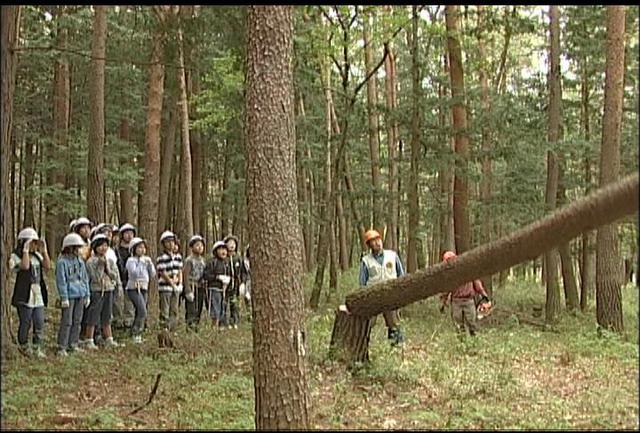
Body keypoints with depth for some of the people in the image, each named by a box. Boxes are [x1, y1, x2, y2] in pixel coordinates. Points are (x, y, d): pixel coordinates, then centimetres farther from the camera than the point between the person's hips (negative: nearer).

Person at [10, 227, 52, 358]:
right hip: (24, 295, -6)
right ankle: (24, 346, 21)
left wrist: (44, 250, -1)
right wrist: (26, 250, -19)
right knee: (25, 323, 4)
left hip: (38, 295, 6)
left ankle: (37, 348, 11)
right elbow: (25, 266, -25)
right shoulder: (16, 256, -6)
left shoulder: (37, 255, 13)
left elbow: (47, 266, 2)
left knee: (39, 323, 4)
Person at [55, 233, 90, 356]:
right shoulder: (62, 262, -8)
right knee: (67, 322, -6)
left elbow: (85, 278, 17)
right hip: (69, 296, -7)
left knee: (77, 321, 11)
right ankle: (62, 347, -1)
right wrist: (64, 297, -15)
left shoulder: (80, 261, 12)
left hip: (80, 295, 7)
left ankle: (73, 345, 20)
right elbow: (61, 281, -11)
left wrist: (87, 295, 13)